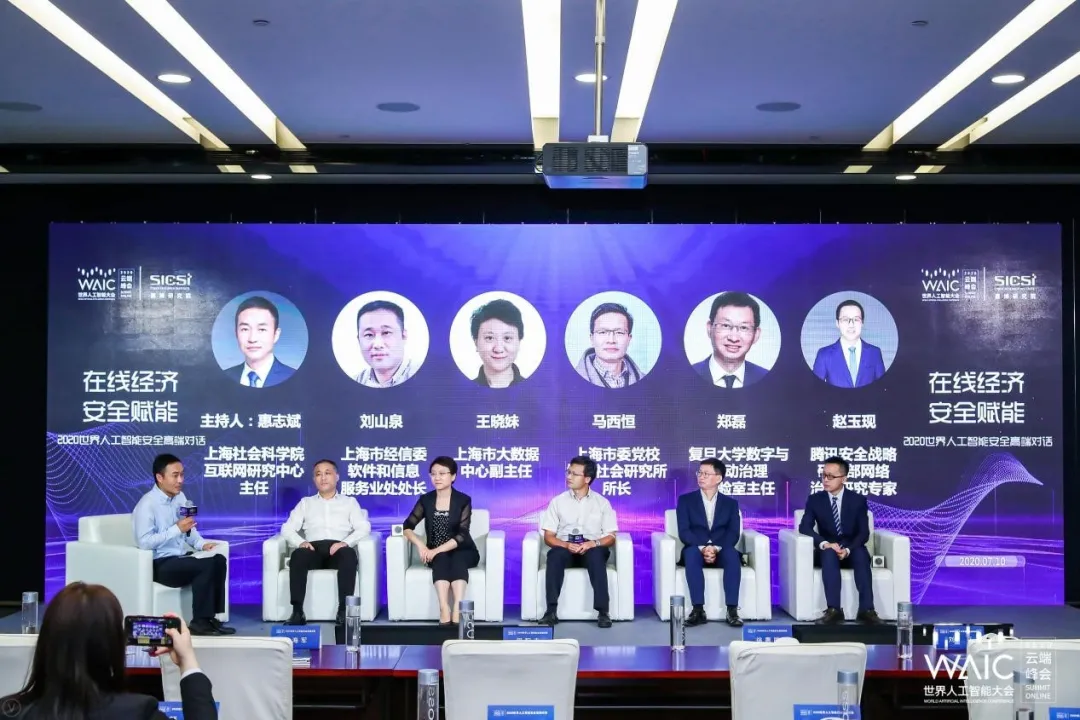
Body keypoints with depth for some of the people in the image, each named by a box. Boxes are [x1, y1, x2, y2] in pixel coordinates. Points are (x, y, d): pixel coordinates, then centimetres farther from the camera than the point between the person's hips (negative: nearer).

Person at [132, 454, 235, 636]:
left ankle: (212, 617, -11)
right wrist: (177, 529, -24)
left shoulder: (180, 497, 9)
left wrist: (201, 544, -1)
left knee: (219, 560, -17)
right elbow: (144, 543, -23)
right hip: (159, 564, -7)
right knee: (205, 566, -27)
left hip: (181, 558, 7)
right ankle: (199, 622, -17)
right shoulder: (147, 504, -15)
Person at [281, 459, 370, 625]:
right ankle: (297, 611, -38)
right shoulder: (305, 503, 26)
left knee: (349, 554, -37)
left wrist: (345, 542, -14)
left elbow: (363, 527, 6)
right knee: (298, 555, -35)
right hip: (314, 549, 1)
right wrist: (301, 542, -9)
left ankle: (344, 610, -39)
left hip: (338, 549, -1)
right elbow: (287, 528, 15)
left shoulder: (349, 502, 22)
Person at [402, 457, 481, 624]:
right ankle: (444, 609, -48)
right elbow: (407, 527, -3)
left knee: (457, 560, -34)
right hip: (435, 554, 1)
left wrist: (437, 550, -26)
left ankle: (457, 609, -49)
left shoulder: (463, 500, -5)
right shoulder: (425, 500, 3)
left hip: (462, 552, -1)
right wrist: (420, 544, -23)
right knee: (441, 559, -32)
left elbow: (462, 535, -14)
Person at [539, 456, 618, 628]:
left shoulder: (602, 502, 8)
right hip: (566, 548, 1)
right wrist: (567, 545, -17)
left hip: (593, 549, -1)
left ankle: (603, 612, -38)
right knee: (554, 555, -35)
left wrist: (593, 543, -18)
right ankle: (552, 611, -37)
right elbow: (548, 537, 4)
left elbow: (611, 537, 3)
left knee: (596, 555, -37)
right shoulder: (557, 502, 8)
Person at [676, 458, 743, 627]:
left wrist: (716, 549, -21)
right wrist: (702, 548, -21)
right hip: (697, 551, -1)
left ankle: (732, 610, -34)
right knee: (691, 552, -36)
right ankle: (698, 610, -38)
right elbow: (684, 532, -4)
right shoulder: (685, 500, 8)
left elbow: (733, 533, -2)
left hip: (721, 552, 1)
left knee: (732, 554, -34)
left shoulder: (731, 503, 12)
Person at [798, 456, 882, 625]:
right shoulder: (814, 499, 2)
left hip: (852, 550, 0)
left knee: (861, 554, -35)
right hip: (827, 551, 0)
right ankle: (833, 610, -46)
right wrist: (825, 544, -29)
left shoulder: (858, 500, 1)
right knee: (829, 553, -36)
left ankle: (866, 610, -41)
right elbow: (805, 527, -10)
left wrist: (848, 549, -27)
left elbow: (864, 533, -7)